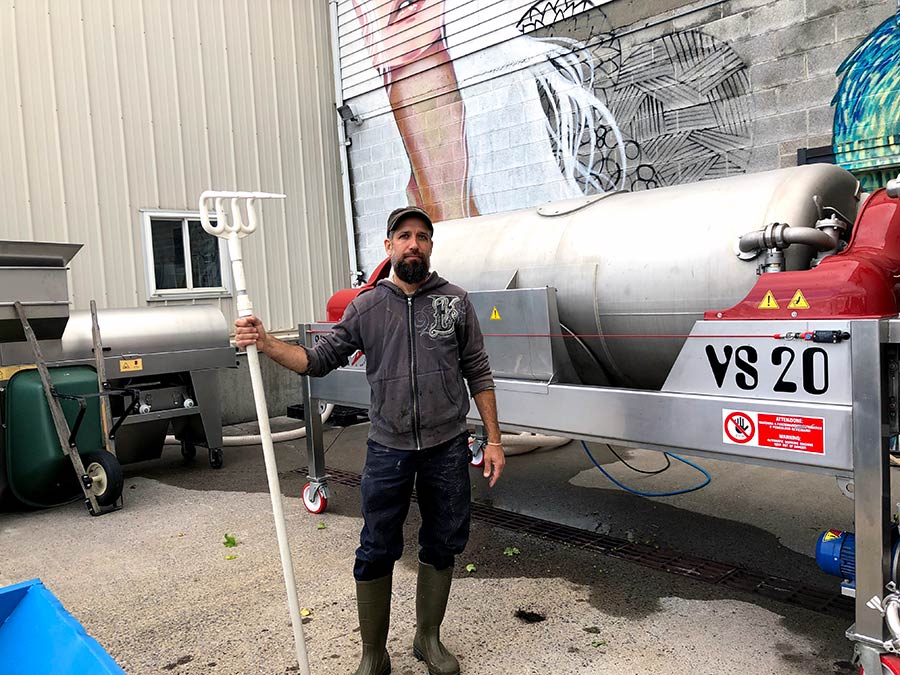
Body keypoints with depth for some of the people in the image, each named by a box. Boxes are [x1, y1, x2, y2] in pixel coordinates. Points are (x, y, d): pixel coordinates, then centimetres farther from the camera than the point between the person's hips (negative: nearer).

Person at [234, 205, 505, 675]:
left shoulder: (455, 301, 0)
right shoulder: (366, 307, 0)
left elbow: (478, 375, 2)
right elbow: (319, 360, 0)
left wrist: (494, 440, 0)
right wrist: (266, 344, -16)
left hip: (447, 448, 1)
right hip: (388, 450, 0)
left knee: (442, 547, 13)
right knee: (376, 553, 5)